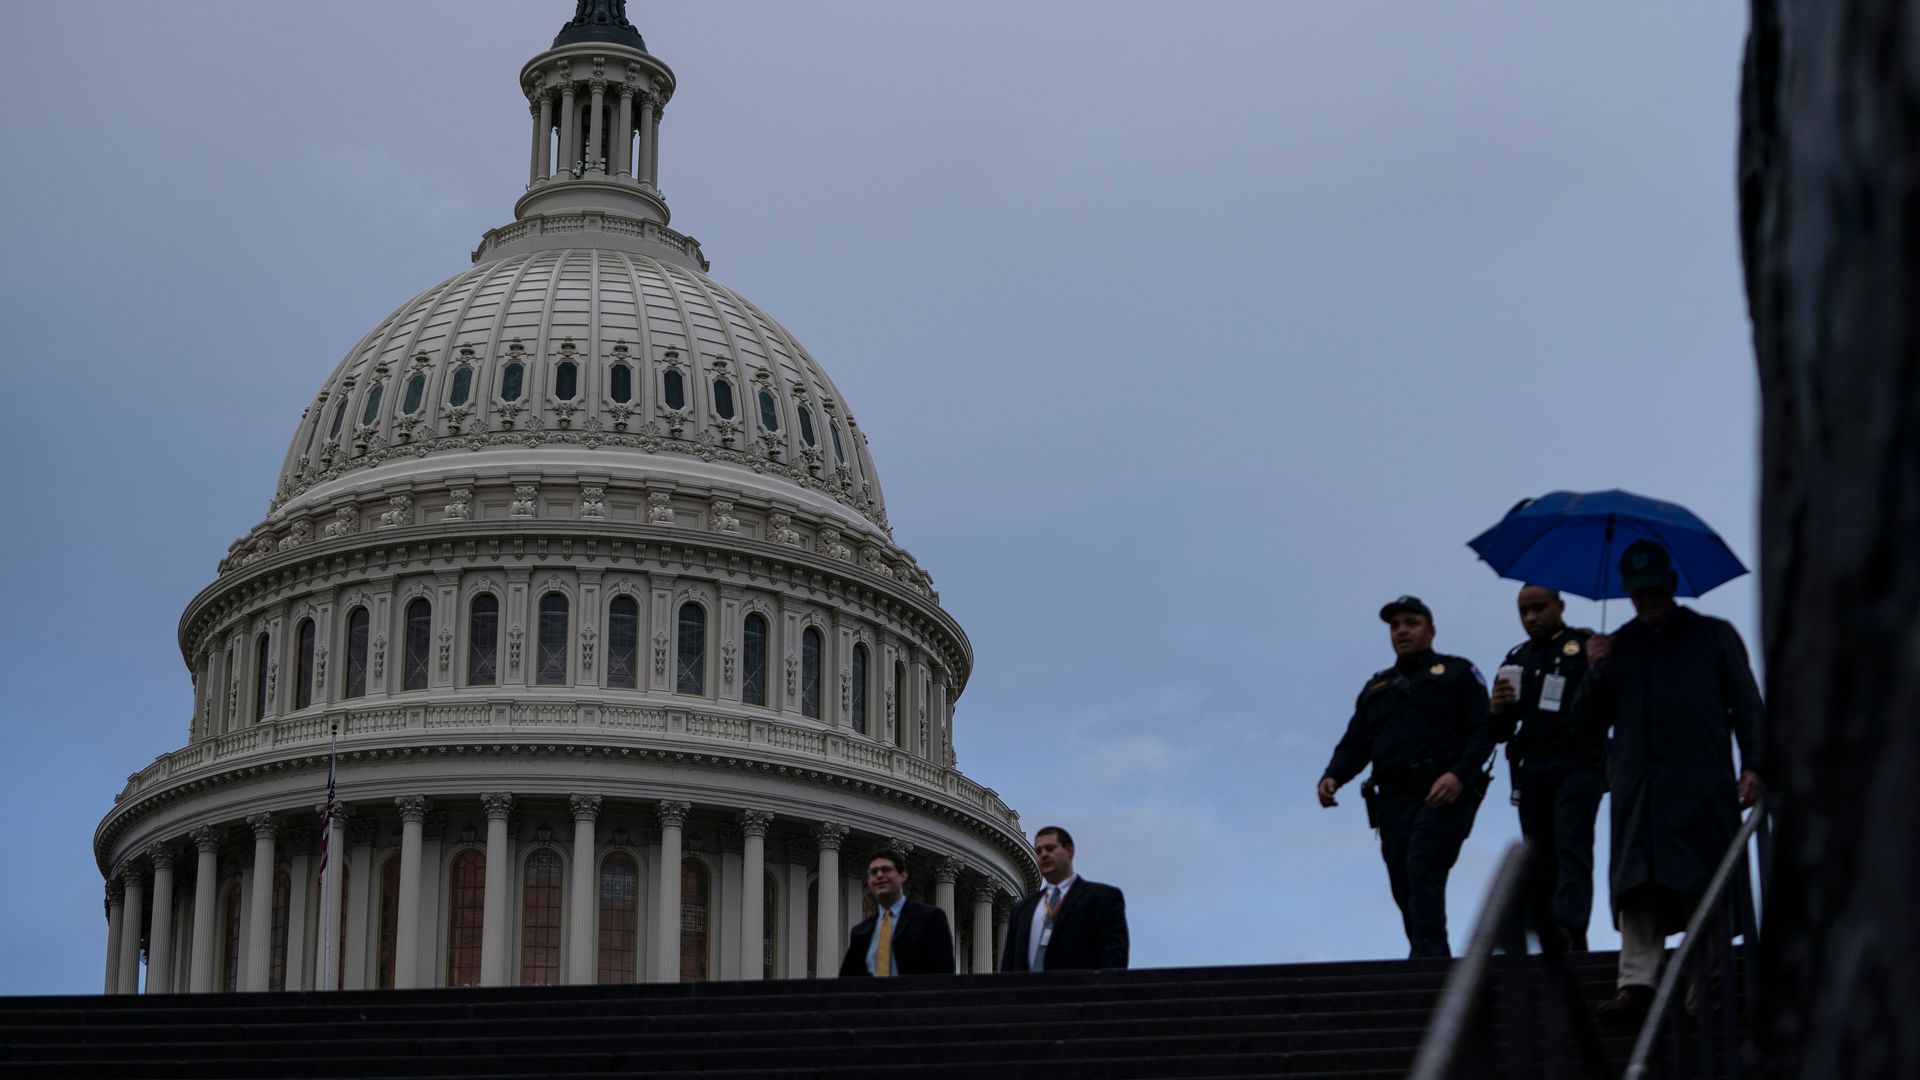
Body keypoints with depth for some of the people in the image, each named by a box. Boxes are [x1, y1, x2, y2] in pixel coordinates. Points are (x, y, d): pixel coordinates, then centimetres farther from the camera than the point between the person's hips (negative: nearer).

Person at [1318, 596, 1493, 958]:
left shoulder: (1457, 674, 11)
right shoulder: (1377, 686, 27)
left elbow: (1483, 732, 0)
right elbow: (1355, 744, 20)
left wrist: (1459, 774, -18)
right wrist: (1332, 777, -1)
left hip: (1443, 797, -6)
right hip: (1393, 802, 6)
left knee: (1423, 871, -24)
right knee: (1406, 891, 2)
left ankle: (1429, 959, -32)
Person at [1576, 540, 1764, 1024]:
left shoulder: (1714, 636, 15)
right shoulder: (1617, 648, 21)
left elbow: (1747, 704, 10)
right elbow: (1590, 724, 19)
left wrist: (1752, 766, -4)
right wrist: (1596, 673, 2)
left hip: (1703, 784, -1)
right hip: (1637, 787, 1)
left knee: (1704, 884, -4)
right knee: (1638, 883, -11)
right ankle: (1635, 984, -19)